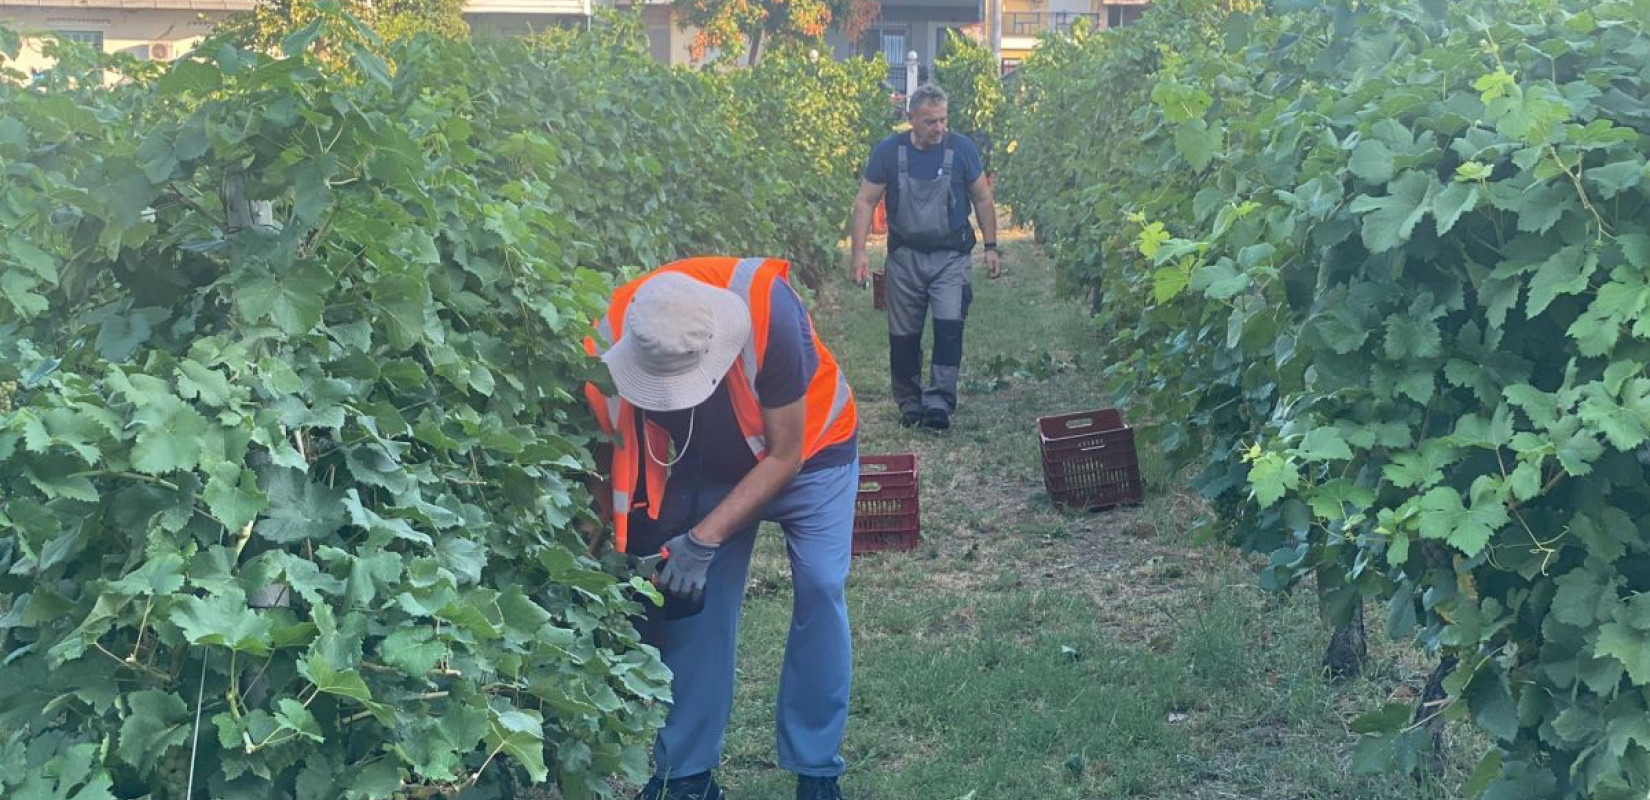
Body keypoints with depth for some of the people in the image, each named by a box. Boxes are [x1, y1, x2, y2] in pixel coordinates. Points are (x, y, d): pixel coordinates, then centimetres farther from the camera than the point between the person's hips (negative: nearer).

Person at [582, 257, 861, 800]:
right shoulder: (610, 347, -30)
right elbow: (617, 460, -14)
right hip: (708, 466, 3)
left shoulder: (764, 311, -40)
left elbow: (783, 455, -28)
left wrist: (704, 540, -34)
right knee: (691, 600, -3)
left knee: (820, 589, -13)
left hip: (808, 450, -2)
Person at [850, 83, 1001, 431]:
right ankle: (909, 403, 22)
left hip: (951, 256, -1)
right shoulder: (889, 151, -5)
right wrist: (859, 251, -11)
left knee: (949, 325, -16)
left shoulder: (961, 149, -4)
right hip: (905, 256, 1)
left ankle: (939, 401, -13)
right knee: (903, 335, 7)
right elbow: (865, 202, -1)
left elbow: (982, 199, 5)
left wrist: (991, 247, 2)